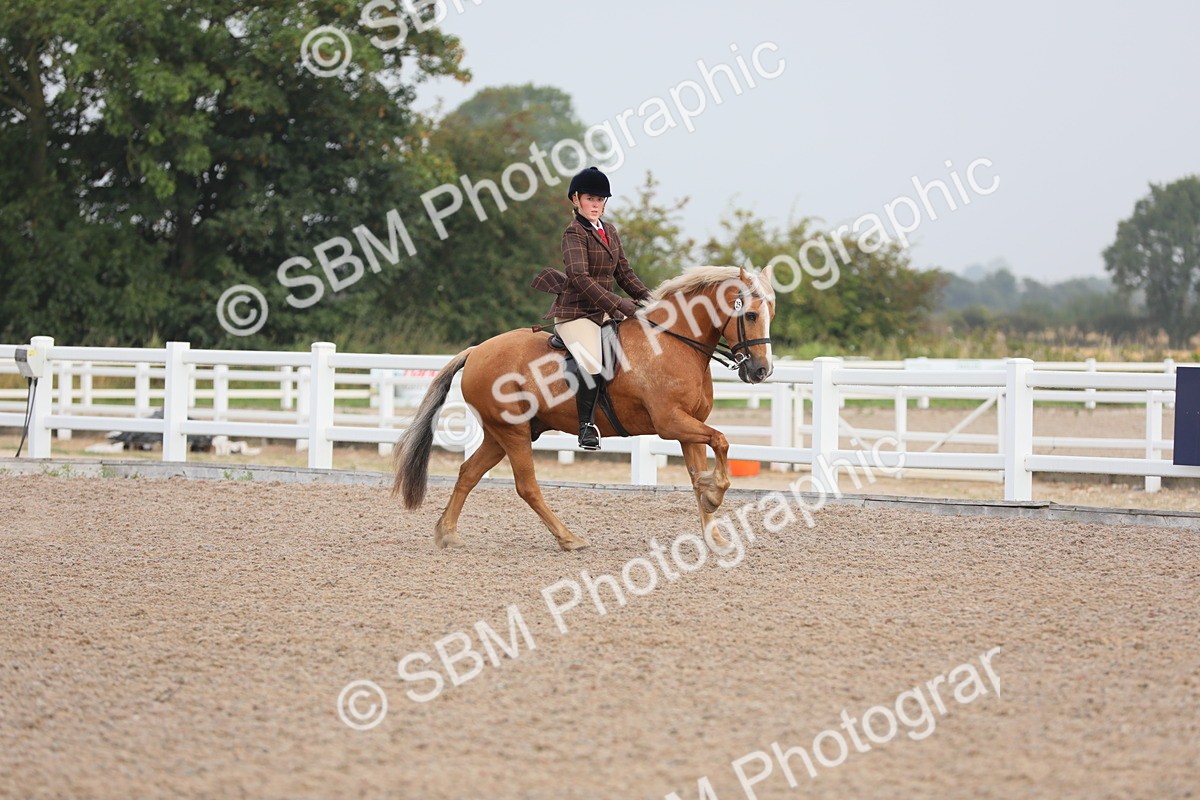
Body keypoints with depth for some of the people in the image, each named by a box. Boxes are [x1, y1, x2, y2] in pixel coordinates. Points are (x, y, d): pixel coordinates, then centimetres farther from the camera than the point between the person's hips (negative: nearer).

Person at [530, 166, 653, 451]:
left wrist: (646, 297, 0)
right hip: (575, 312, -9)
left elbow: (623, 272, 18)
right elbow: (580, 277, -23)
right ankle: (587, 427, -19)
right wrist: (618, 305, -29)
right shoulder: (574, 233, -10)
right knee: (594, 364, -29)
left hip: (604, 311, 9)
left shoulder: (610, 232, 15)